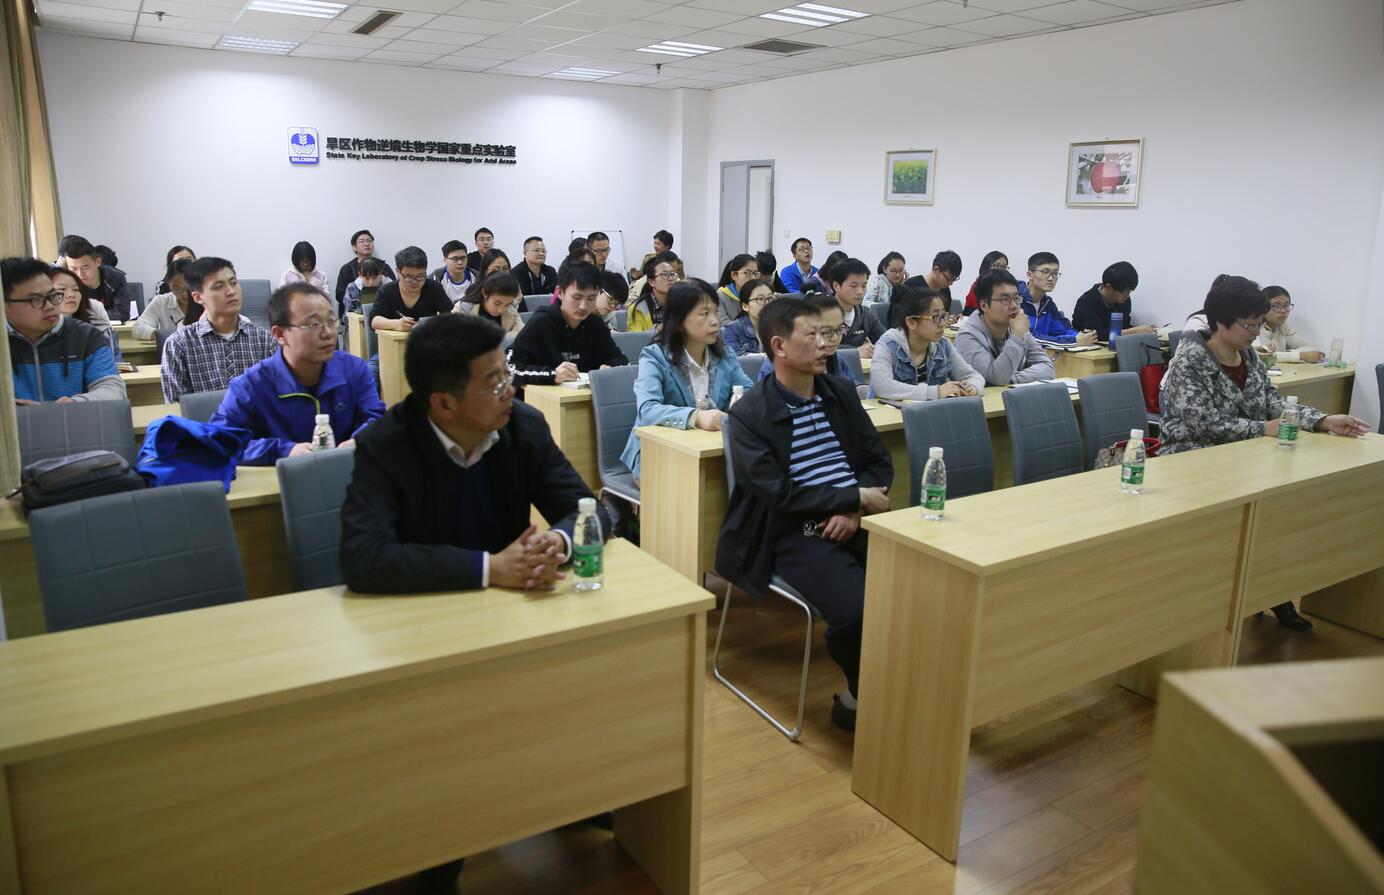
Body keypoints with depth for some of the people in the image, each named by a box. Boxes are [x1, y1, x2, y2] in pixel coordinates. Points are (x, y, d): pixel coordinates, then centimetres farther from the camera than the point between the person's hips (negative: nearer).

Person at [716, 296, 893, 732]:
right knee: (859, 609, -28)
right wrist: (856, 497, -13)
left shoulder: (842, 394, 13)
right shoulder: (749, 413, -5)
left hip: (854, 522, 6)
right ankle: (862, 697, 4)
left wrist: (855, 510, -7)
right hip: (795, 534, -5)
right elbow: (777, 495, -14)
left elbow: (879, 462, 13)